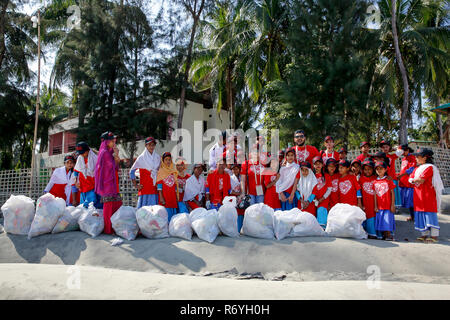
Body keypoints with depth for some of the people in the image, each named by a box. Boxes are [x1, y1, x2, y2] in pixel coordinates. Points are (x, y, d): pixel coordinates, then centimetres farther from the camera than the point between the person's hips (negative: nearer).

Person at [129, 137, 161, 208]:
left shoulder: (158, 158, 11)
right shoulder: (141, 158, 1)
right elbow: (132, 172, 6)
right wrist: (135, 185, 1)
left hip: (155, 189, 3)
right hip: (144, 188, -3)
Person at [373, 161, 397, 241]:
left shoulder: (388, 180, -3)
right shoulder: (375, 182, 6)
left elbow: (392, 193, -2)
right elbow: (375, 195, 8)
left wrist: (393, 205, -6)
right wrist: (375, 206, 5)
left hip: (388, 206, -4)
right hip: (379, 207, 4)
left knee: (387, 220, -3)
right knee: (380, 220, 7)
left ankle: (389, 235, 6)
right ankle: (383, 235, 18)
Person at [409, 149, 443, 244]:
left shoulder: (429, 167, -10)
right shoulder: (417, 168, 17)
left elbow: (421, 179, -18)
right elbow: (410, 179, 12)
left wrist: (414, 180, 1)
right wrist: (417, 180, -8)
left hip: (428, 195, -8)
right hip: (418, 195, 8)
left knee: (430, 214, -5)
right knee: (420, 214, 9)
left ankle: (434, 236, 2)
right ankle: (425, 234, 17)